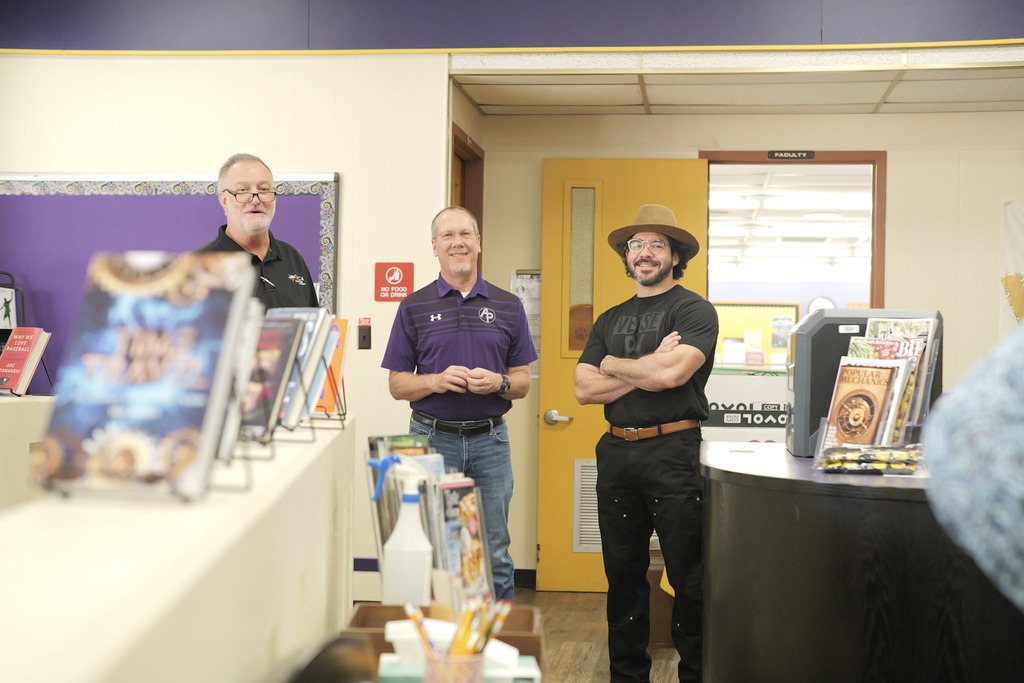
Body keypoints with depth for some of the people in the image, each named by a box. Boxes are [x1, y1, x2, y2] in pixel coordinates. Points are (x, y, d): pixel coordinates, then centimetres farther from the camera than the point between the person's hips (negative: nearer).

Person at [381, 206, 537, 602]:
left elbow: (522, 382, 9)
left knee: (494, 557, 4)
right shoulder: (414, 307, 5)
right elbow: (396, 384, 4)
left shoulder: (508, 307, 8)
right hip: (431, 439, -1)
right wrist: (437, 381, -15)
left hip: (490, 440, 1)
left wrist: (498, 383, -12)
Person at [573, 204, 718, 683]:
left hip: (673, 451, -6)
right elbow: (583, 389, 5)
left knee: (688, 575, -1)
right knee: (623, 572, 12)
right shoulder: (610, 320, 16)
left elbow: (671, 373, -19)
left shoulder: (694, 310, -1)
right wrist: (648, 369, -7)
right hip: (616, 454, 6)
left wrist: (614, 365, -2)